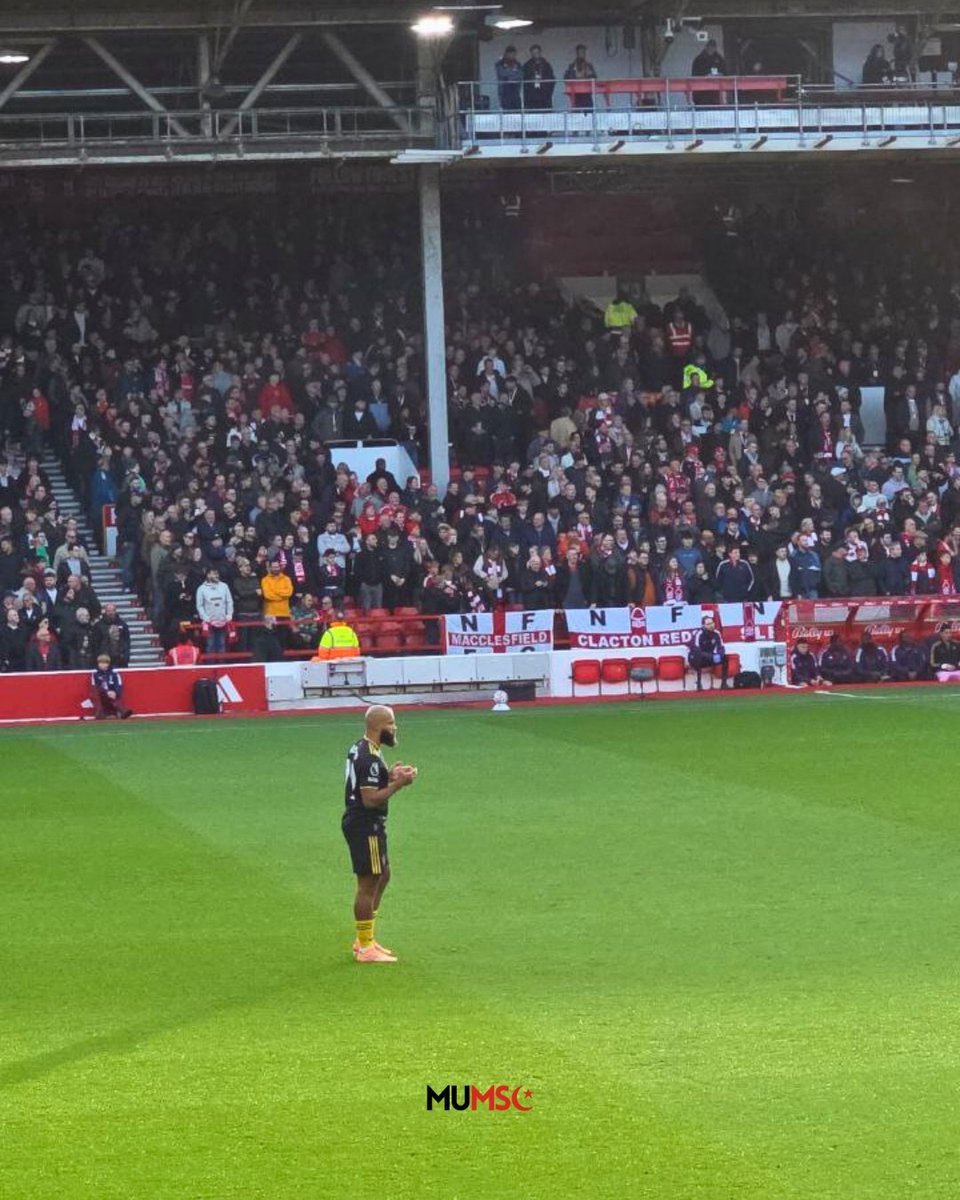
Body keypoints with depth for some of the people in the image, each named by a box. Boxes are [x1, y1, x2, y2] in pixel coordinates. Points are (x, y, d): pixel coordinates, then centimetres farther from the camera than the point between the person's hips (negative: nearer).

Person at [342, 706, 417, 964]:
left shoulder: (360, 749, 10)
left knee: (382, 876, 20)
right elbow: (370, 799, -25)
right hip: (366, 826, -11)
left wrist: (389, 775, 10)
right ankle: (366, 949, 5)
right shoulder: (370, 758, -21)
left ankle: (364, 940, 27)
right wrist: (398, 784, -21)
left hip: (358, 822, 11)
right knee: (369, 884, -3)